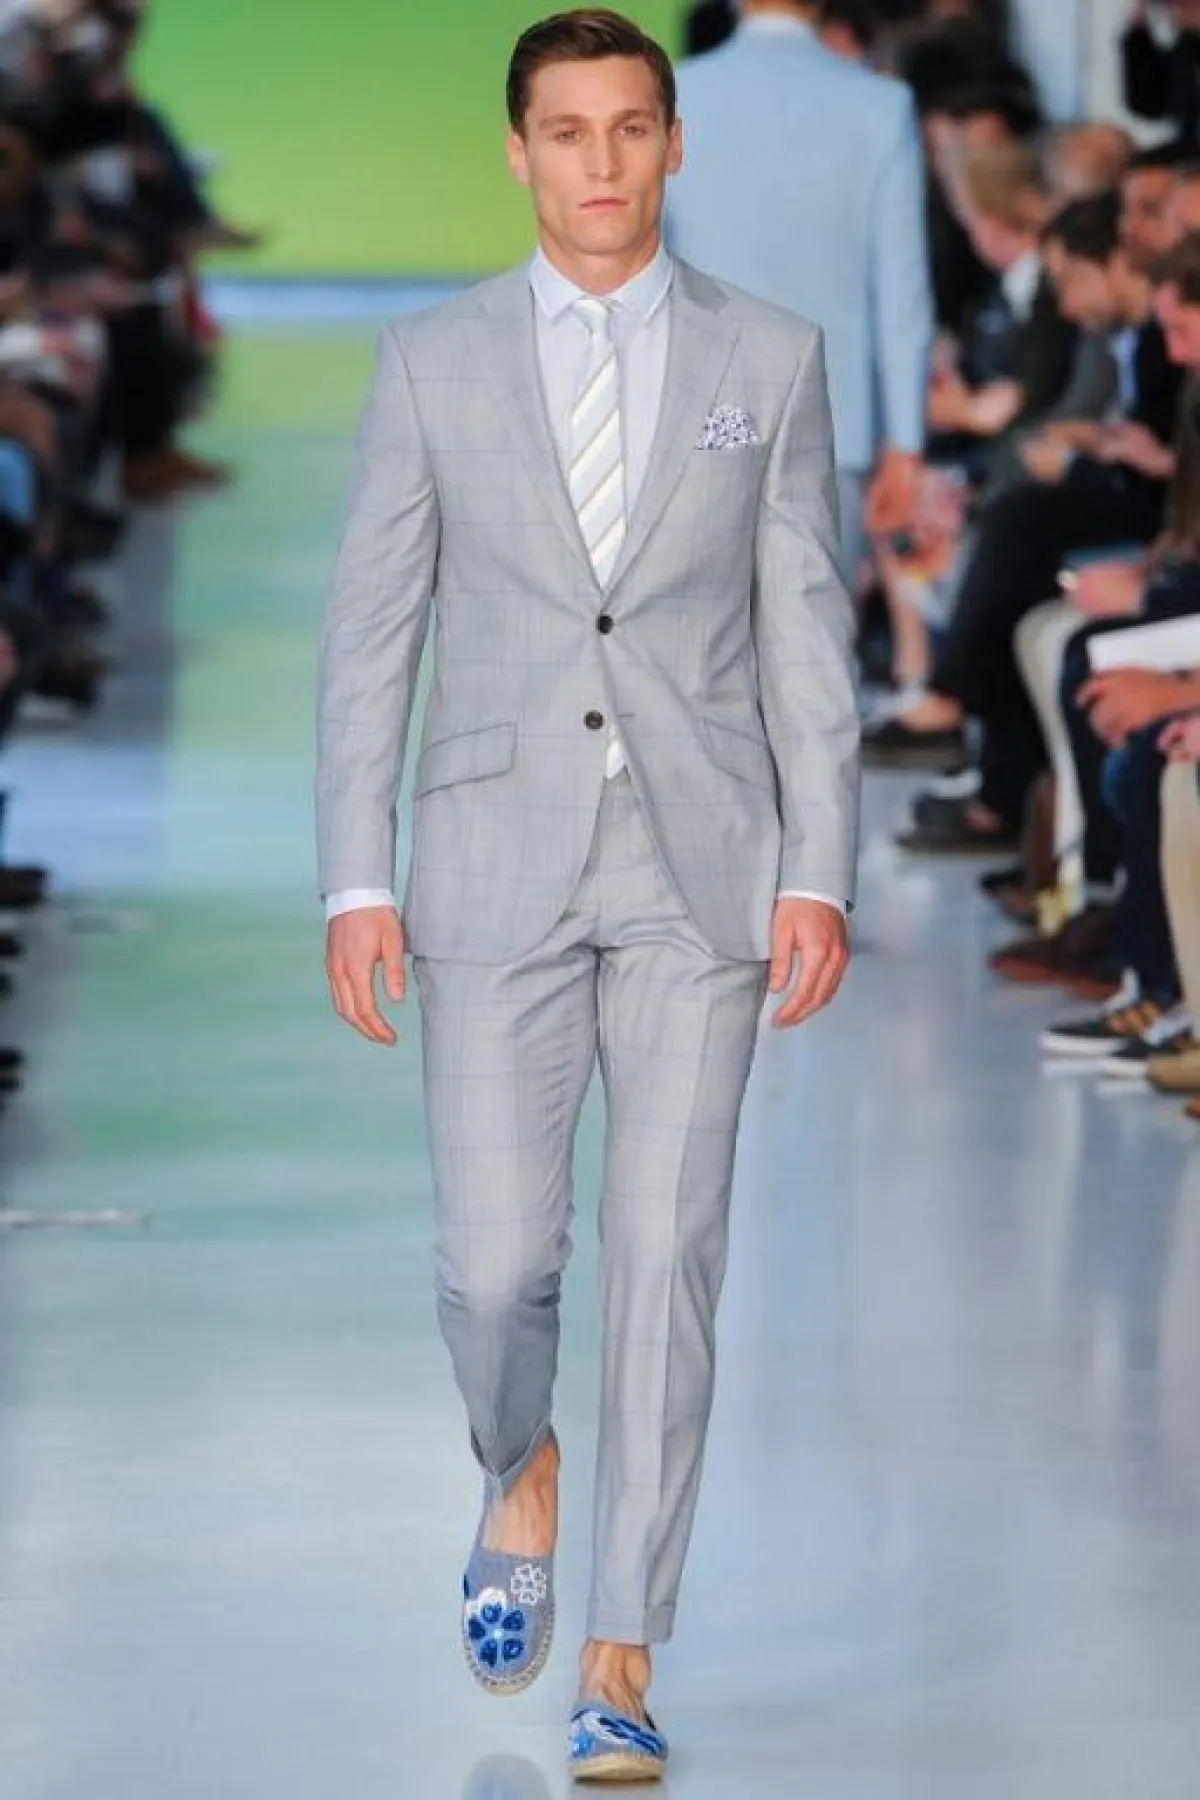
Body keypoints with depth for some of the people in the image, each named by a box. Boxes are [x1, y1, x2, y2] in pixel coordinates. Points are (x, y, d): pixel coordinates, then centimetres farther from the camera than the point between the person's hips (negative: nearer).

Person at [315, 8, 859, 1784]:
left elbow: (809, 629, 3)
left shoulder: (770, 358, 4)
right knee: (495, 1260, -3)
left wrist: (819, 875, -4)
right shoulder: (433, 362, 4)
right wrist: (355, 882, -3)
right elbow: (369, 633, 4)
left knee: (666, 1261, -3)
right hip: (497, 866, 0)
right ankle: (519, 1477, 32)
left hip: (700, 871, 0)